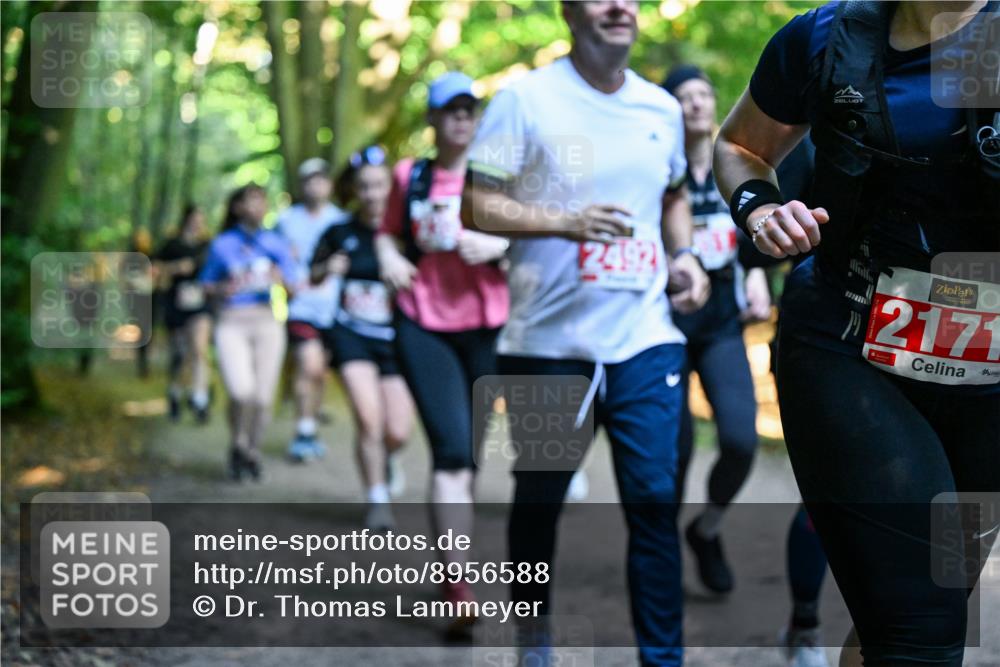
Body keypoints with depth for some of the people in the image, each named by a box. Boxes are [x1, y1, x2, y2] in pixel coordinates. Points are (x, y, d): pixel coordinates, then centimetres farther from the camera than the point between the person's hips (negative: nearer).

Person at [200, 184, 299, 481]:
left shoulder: (276, 243, 8)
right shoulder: (222, 245, 5)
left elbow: (294, 287, 8)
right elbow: (206, 286, 11)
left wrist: (282, 280, -13)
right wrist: (224, 289, -10)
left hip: (267, 323, 2)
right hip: (231, 323, -2)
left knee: (263, 397, 0)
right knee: (241, 391, -20)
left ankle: (253, 451, 23)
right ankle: (237, 445, 6)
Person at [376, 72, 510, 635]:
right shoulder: (409, 177, 9)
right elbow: (389, 232, 21)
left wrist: (498, 244, -18)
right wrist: (389, 258, -1)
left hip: (489, 327, 0)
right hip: (424, 328, 0)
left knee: (473, 451, 7)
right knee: (452, 450, -12)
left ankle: (456, 571, 25)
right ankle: (460, 585, -15)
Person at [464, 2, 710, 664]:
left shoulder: (662, 108, 9)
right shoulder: (526, 98, -6)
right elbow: (477, 206, -9)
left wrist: (684, 254, 7)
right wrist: (565, 221, -21)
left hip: (644, 336, 3)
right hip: (547, 338, -3)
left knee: (655, 498, -4)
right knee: (539, 498, 9)